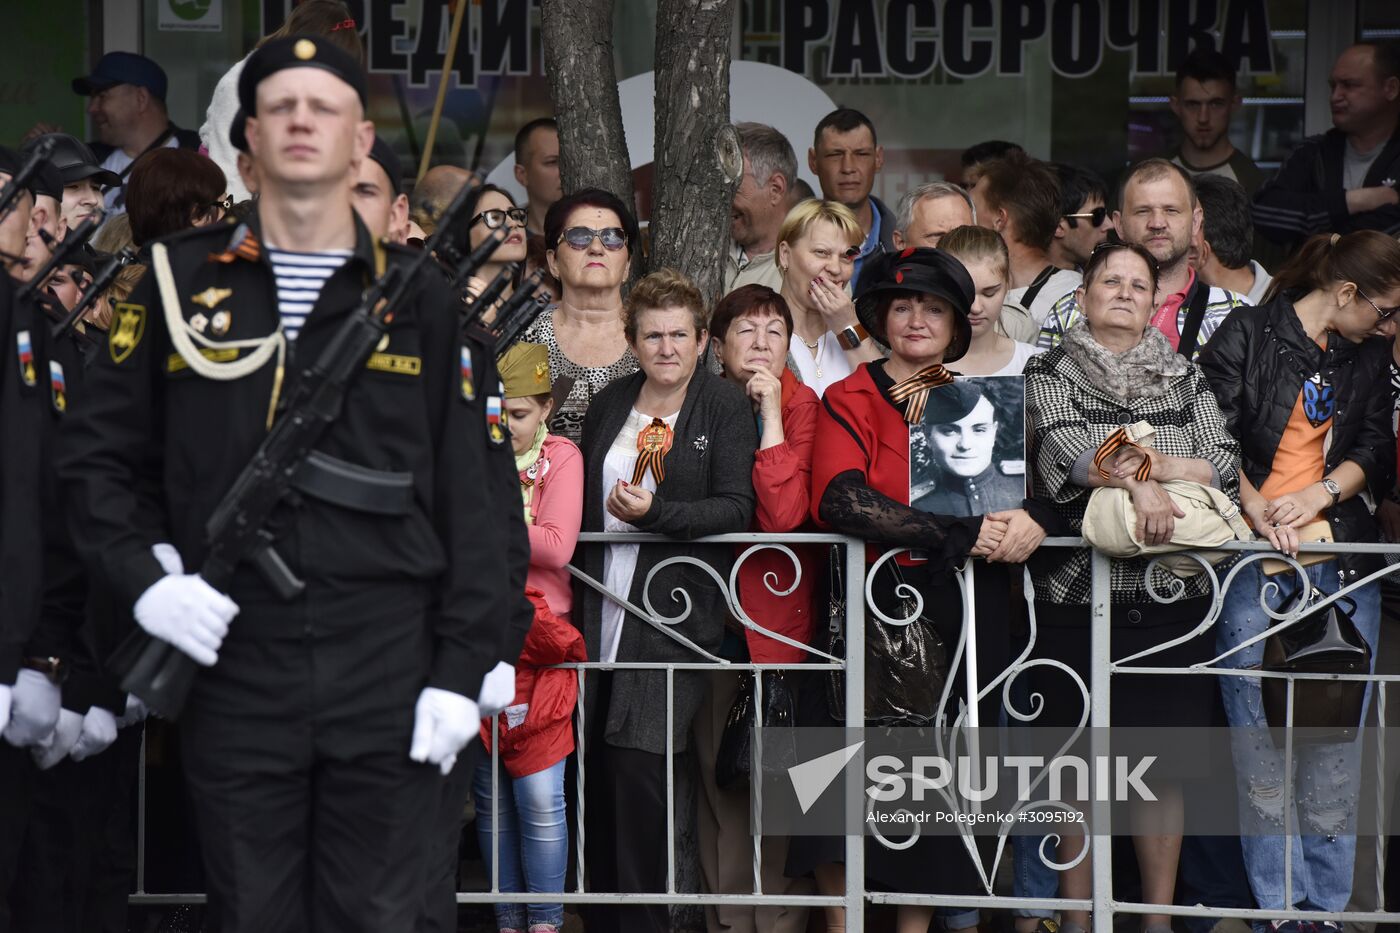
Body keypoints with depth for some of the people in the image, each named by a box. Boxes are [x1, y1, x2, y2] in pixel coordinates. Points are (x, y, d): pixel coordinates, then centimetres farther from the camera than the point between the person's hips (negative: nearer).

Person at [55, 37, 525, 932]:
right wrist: (141, 577, -5)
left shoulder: (423, 302, 4)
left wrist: (464, 668, -4)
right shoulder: (182, 283, 6)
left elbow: (480, 498, 2)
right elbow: (98, 453, 11)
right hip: (233, 660, 1)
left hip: (390, 667, -1)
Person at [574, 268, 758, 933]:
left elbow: (735, 508, -8)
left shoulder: (725, 407, 0)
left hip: (675, 615, -5)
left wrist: (654, 514, -20)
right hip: (602, 611, 5)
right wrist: (579, 587, 9)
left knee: (639, 766, -11)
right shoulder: (610, 405, 16)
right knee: (597, 769, 2)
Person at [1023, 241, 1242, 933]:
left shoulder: (1186, 379, 14)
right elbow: (1064, 449, -12)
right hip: (1076, 591, -2)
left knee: (1163, 765, 2)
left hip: (1171, 593, 2)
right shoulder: (1049, 374, 6)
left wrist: (1157, 464, -13)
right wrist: (1139, 483, -26)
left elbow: (1225, 463, 4)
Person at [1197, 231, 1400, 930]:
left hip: (1341, 559, 4)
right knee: (1261, 742, -5)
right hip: (1254, 558, -4)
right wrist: (1256, 510, -15)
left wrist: (1319, 493, -7)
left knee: (1336, 741, 0)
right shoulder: (1244, 337, 0)